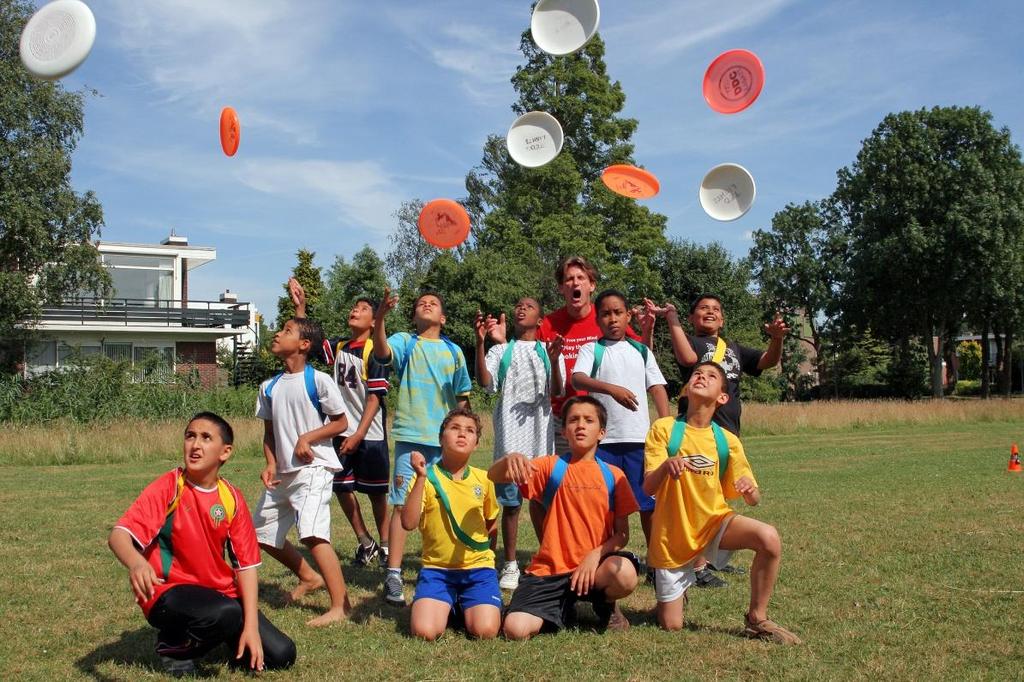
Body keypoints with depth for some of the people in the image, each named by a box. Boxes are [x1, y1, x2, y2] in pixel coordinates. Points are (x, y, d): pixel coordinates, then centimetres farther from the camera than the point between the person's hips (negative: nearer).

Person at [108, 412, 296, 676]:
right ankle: (173, 646, -5)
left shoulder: (231, 498, -3)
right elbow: (118, 535, -26)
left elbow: (246, 564, -3)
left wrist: (251, 626, -11)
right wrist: (136, 563, -49)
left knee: (281, 655, -5)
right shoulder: (168, 487, -14)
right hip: (168, 593, -5)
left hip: (219, 593, 5)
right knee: (226, 612, -36)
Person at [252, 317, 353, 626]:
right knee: (262, 534, 16)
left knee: (312, 532, -25)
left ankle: (340, 605, -20)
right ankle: (309, 577, 36)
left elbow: (341, 423, -5)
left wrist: (308, 438, -16)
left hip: (314, 468, -8)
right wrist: (271, 463, 0)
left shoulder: (319, 381, -9)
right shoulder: (269, 387, 10)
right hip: (283, 473, 8)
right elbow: (269, 432, 15)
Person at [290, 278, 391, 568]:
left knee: (376, 491, 5)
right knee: (342, 487, 7)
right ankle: (364, 542, 22)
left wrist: (359, 434, -16)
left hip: (369, 434, -5)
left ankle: (384, 545, 19)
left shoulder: (374, 351, -10)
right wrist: (300, 306, -6)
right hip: (341, 431, 5)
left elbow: (375, 396, -13)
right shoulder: (338, 346, 8)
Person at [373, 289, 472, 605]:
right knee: (402, 504, -7)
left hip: (445, 440, 3)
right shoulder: (404, 342, 4)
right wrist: (380, 316, -35)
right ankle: (393, 576, -6)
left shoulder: (453, 351, 12)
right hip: (410, 436, -3)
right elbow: (381, 351, -19)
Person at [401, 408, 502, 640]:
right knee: (424, 632, -22)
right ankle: (447, 605, 12)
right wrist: (421, 477, -24)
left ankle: (464, 607, 14)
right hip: (437, 568, -1)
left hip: (478, 568, 2)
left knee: (486, 631, -20)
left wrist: (479, 547, 10)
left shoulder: (483, 479, 3)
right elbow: (408, 523, -20)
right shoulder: (427, 478, -5)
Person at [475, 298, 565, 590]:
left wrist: (553, 362, -23)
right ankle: (510, 566, 10)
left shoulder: (549, 350, 9)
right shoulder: (500, 351, 10)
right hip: (510, 437, 0)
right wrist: (480, 342, -18)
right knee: (510, 503, 3)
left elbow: (557, 392, -4)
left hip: (540, 436, 0)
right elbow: (485, 382, -8)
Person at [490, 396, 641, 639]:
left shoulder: (614, 476, 5)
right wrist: (510, 460, -30)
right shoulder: (552, 467, 2)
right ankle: (564, 610, 10)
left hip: (594, 567, 1)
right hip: (549, 571, -1)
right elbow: (494, 476, -7)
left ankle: (606, 605, 3)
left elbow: (622, 533, 3)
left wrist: (596, 555, -16)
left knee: (624, 573, -34)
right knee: (516, 629, -23)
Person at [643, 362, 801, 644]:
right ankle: (673, 595, 38)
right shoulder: (664, 429, -10)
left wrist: (750, 490, -23)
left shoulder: (727, 441, -4)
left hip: (714, 523, 2)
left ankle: (757, 619, -8)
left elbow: (753, 498, 2)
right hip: (673, 535, -1)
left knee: (768, 538, -28)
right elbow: (648, 488, -17)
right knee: (670, 626, 1)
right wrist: (666, 466, -38)